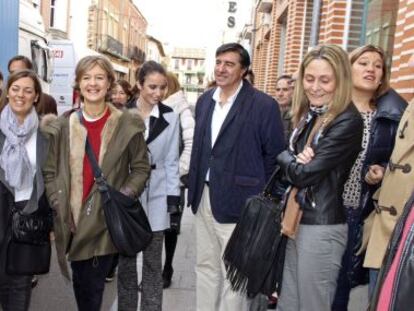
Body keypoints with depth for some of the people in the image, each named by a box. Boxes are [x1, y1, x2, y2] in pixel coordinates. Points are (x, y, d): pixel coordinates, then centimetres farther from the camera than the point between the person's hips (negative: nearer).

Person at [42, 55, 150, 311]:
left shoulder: (127, 125, -2)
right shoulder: (62, 126, 3)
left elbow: (141, 168, 3)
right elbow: (50, 172, 7)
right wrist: (60, 209, -3)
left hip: (106, 221, -2)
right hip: (73, 220, 2)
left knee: (94, 287, 2)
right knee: (81, 285, 12)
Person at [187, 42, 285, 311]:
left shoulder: (264, 105, -10)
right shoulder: (205, 100, 9)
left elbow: (274, 156, -7)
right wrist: (195, 187, 11)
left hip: (237, 201, -6)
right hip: (205, 197, 6)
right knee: (206, 266, 17)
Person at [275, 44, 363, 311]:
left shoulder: (348, 122, -17)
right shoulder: (309, 115, 10)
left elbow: (303, 174, -20)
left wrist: (285, 157, -1)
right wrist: (296, 159, -12)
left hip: (322, 227, -8)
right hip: (296, 221, 8)